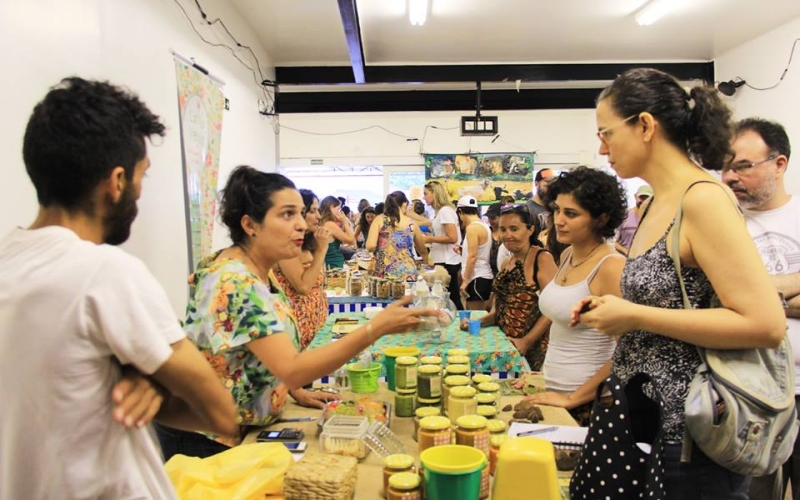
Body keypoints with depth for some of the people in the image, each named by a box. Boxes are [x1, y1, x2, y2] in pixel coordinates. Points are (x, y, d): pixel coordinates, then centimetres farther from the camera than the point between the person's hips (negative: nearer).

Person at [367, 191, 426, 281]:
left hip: (384, 273, -1)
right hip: (407, 273, 1)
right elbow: (423, 251, 23)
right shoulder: (411, 224, 9)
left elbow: (370, 246, -8)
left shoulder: (379, 220, 3)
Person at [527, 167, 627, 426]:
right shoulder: (567, 256, 4)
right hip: (552, 394, 7)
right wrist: (547, 374, 11)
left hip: (587, 404, -7)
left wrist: (573, 399, -16)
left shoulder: (611, 266, -18)